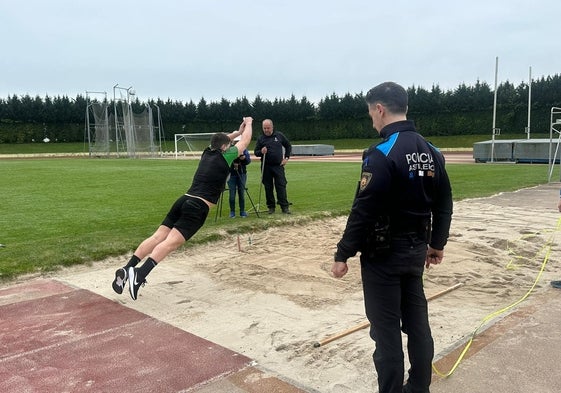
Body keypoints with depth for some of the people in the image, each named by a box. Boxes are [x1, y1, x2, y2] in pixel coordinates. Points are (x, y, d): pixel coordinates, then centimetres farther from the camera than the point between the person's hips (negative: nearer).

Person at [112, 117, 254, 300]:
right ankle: (140, 274, -33)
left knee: (158, 237, -1)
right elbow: (244, 142, 18)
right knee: (170, 242, -18)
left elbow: (220, 141, 43)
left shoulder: (207, 153, 21)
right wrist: (248, 124, 35)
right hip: (198, 208, -7)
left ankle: (127, 269, -10)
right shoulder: (224, 157, 4)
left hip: (184, 200, 7)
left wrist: (238, 131, 50)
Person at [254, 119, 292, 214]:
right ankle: (271, 207, 13)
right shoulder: (260, 138, 4)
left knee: (281, 185, -4)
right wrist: (261, 152, -17)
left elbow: (288, 146, 15)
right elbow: (256, 152, 5)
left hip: (278, 165, -1)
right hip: (266, 167, 1)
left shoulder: (279, 135, 5)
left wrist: (286, 157, 5)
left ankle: (285, 207, -1)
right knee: (268, 187, 4)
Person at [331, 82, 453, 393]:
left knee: (386, 330, 3)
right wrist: (437, 244, 22)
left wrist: (343, 254, -13)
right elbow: (443, 205, 11)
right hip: (416, 250, 8)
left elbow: (363, 212, -21)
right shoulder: (431, 152, 5)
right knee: (417, 322, 18)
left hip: (383, 254, -8)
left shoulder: (382, 154, -20)